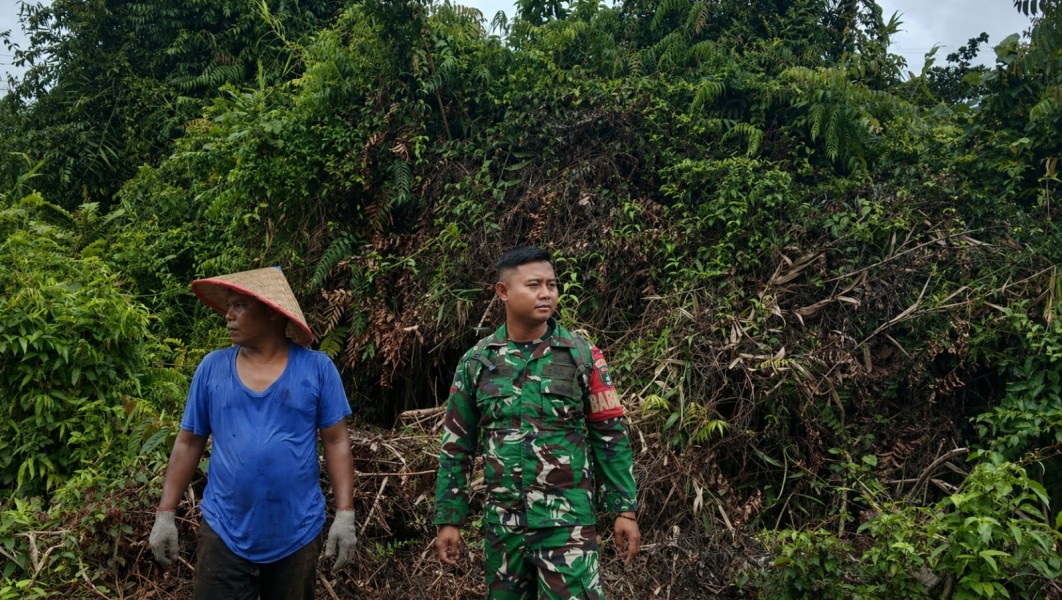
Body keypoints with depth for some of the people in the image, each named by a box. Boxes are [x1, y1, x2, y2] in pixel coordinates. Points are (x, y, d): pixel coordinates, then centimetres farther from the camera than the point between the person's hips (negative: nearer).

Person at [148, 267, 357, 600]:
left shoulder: (317, 368, -5)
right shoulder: (211, 368, 0)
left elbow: (336, 443, -4)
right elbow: (188, 444, 6)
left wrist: (345, 514, -9)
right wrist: (165, 513, 3)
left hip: (297, 535, -1)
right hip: (224, 533, 1)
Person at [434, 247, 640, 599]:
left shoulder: (582, 356, -3)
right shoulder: (476, 361, 1)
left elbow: (611, 436, 0)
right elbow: (457, 445, 6)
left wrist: (625, 509, -3)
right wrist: (449, 519, 4)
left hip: (567, 520, -2)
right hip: (501, 522, 3)